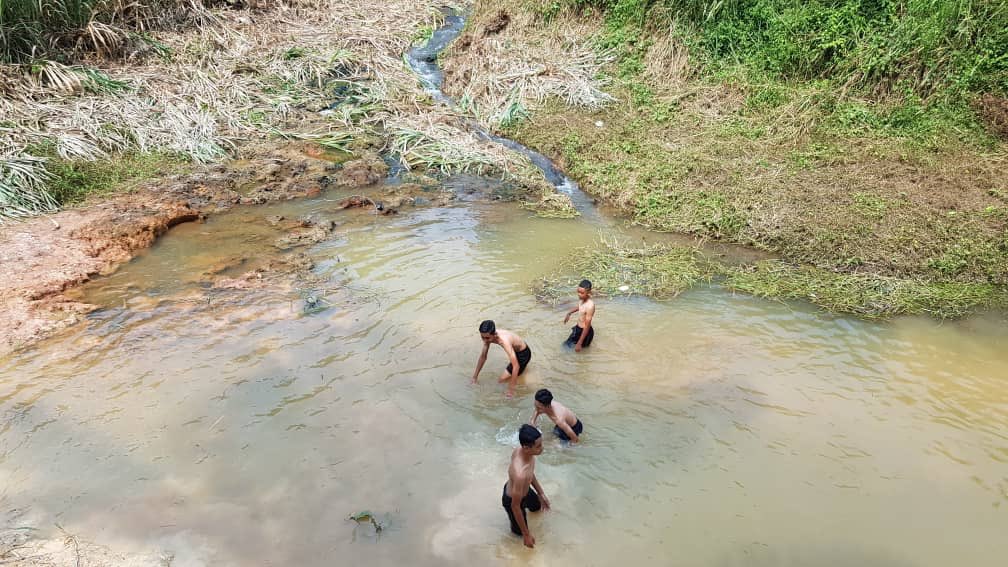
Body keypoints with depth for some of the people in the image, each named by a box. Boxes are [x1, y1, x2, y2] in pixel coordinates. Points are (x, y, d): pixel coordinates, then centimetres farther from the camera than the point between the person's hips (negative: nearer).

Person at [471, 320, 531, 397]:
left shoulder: (504, 341, -41)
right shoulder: (488, 336, -18)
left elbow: (516, 366, -41)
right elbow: (483, 356, -3)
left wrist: (511, 388, -38)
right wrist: (475, 376, -1)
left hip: (523, 353, -8)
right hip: (515, 350, 8)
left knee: (502, 380, -8)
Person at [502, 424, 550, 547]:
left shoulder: (523, 449, -23)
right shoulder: (520, 474, -47)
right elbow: (515, 506, -32)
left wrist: (541, 493, 12)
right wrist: (526, 534, -22)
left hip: (524, 490, 7)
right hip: (512, 500, -7)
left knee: (537, 507, 36)